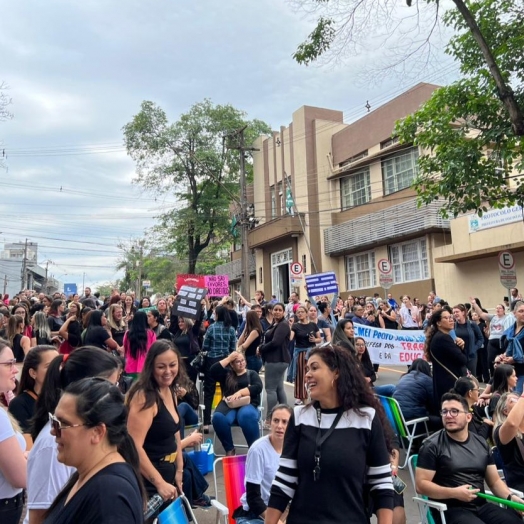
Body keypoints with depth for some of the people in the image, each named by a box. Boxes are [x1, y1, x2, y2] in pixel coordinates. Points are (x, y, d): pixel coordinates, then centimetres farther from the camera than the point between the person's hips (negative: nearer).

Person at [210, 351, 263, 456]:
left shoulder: (252, 374, 20)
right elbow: (212, 372, 3)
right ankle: (229, 449, -14)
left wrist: (240, 392, -14)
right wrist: (228, 358, 3)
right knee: (218, 417, -33)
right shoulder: (226, 374, 22)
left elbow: (258, 387, 0)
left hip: (247, 404, -1)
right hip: (228, 404, 2)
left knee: (247, 416, -39)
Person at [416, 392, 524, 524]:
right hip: (451, 510, -5)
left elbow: (494, 481, 16)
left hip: (482, 506, 5)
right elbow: (421, 485, -9)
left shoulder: (481, 443, 12)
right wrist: (454, 493, -18)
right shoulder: (433, 445, -6)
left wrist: (510, 497, -3)